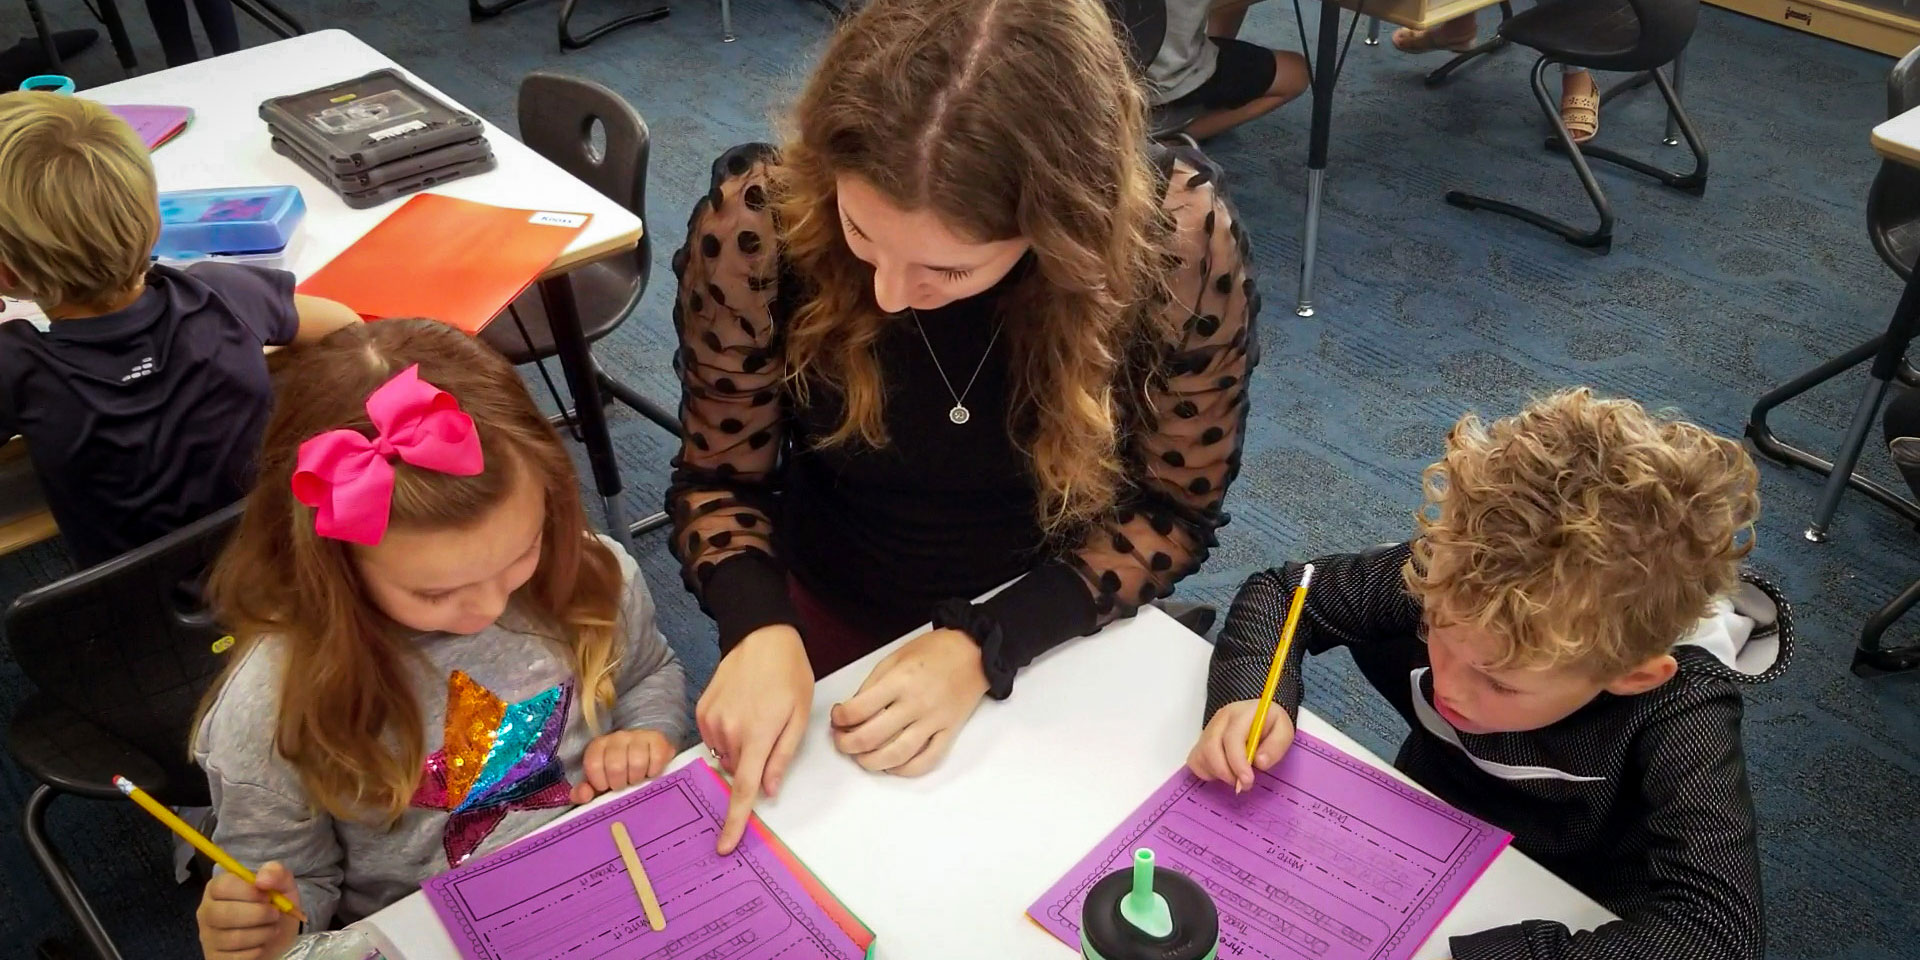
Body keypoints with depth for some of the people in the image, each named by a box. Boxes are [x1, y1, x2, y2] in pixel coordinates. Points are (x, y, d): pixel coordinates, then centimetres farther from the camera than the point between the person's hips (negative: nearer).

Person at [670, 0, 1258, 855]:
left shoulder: (1180, 238, -29)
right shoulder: (758, 221, -28)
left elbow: (1175, 509, -15)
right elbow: (718, 477, -13)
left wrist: (986, 648, -26)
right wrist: (760, 630, -32)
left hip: (1060, 632, 0)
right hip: (834, 624, 1)